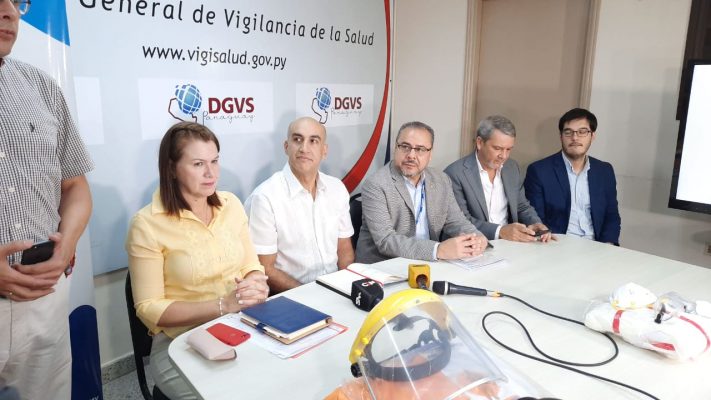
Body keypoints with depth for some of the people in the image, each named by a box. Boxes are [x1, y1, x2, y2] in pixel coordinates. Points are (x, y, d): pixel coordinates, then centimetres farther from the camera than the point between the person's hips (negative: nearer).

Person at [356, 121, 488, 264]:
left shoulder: (442, 181, 5)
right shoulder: (375, 185, -14)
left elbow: (455, 221, 9)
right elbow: (385, 241, -21)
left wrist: (475, 238, -13)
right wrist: (438, 250, -30)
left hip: (428, 265, 5)